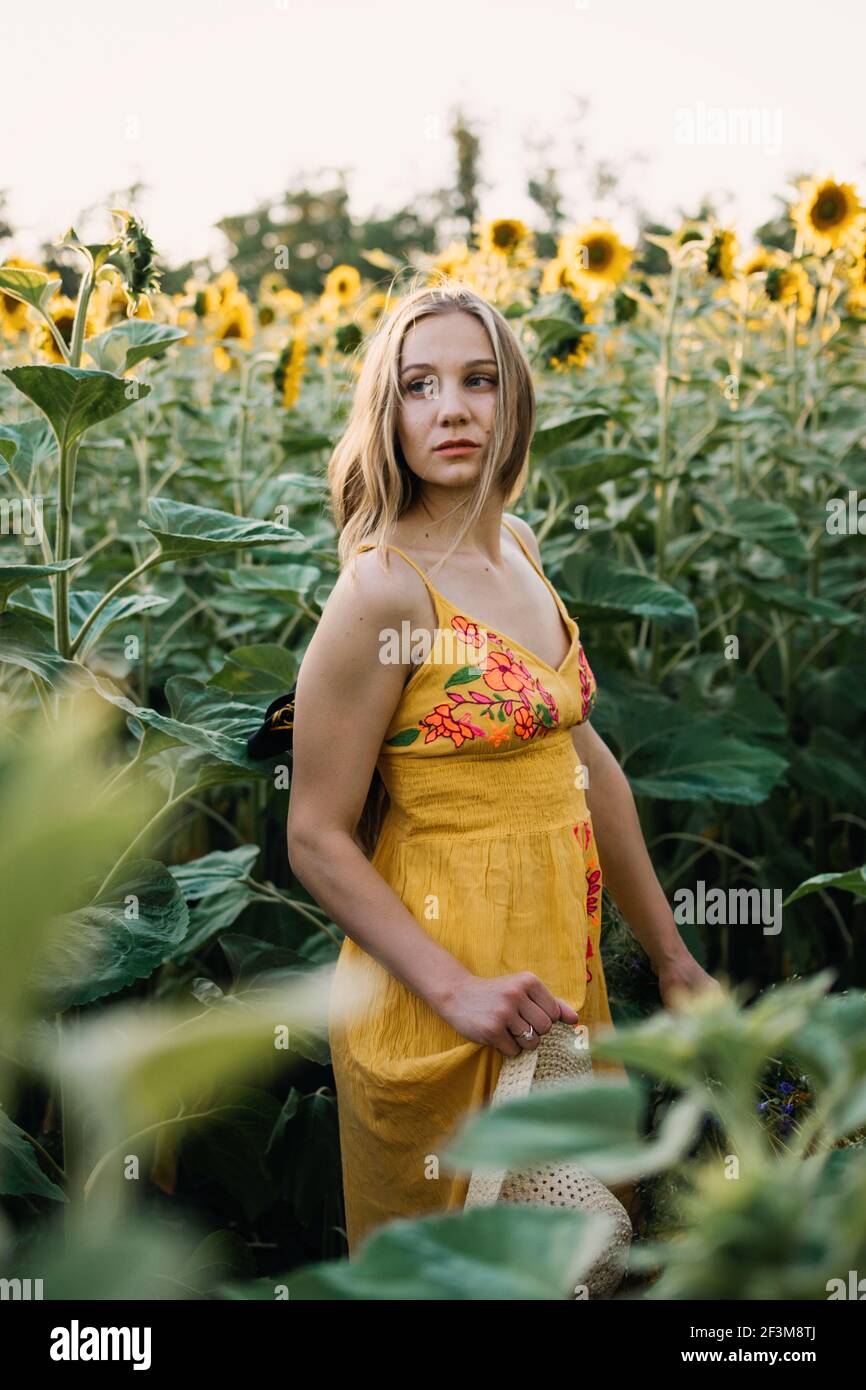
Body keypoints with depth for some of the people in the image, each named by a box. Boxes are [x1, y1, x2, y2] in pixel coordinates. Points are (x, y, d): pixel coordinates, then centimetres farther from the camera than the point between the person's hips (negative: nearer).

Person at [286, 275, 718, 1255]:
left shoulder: (516, 547, 4)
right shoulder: (385, 590, -18)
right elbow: (317, 841, -16)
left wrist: (670, 956, 14)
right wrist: (459, 994, -24)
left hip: (561, 968, 7)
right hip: (441, 996, -7)